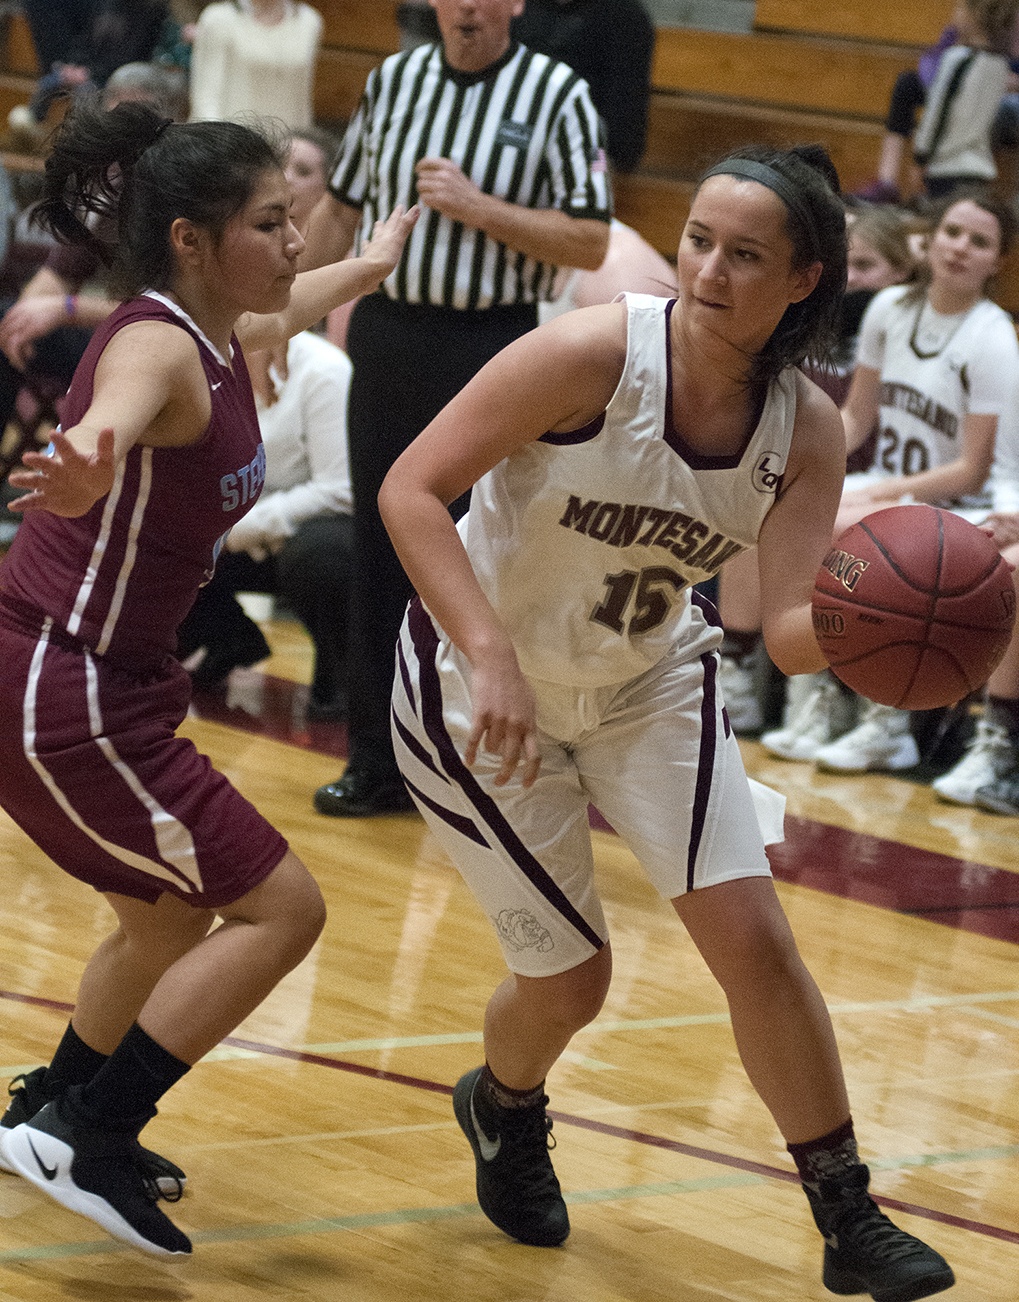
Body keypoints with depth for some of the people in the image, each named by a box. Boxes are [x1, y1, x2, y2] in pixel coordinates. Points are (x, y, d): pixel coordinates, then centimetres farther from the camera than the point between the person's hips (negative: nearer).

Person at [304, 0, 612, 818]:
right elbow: (342, 212, 16)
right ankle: (380, 763, 19)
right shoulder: (394, 80, 7)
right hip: (387, 335, 4)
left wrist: (478, 208, -17)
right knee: (381, 553, 9)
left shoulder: (557, 95, -6)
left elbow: (591, 243, -10)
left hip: (492, 349, -4)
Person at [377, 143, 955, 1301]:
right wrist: (493, 659, -38)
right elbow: (411, 487, -29)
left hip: (649, 682, 4)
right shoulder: (595, 354, -29)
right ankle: (502, 1108, 40)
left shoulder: (807, 430, -16)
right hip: (483, 680, -4)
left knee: (752, 939, -7)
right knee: (570, 978, 3)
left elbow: (790, 630, -22)